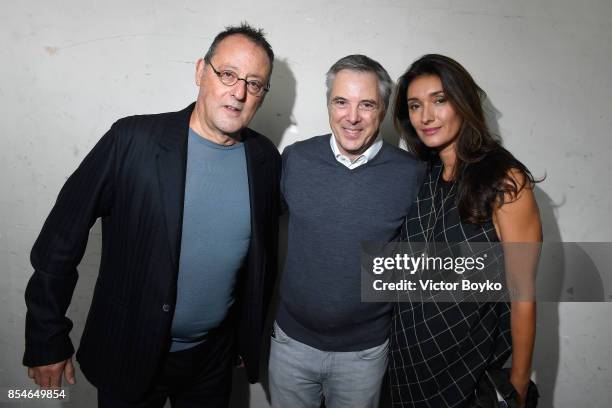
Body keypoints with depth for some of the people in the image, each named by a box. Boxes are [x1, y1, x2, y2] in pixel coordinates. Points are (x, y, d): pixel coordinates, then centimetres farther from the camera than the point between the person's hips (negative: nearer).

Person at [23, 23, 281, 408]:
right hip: (130, 354, -2)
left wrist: (252, 336, 11)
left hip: (215, 356, 3)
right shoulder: (132, 140, -18)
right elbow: (62, 238, -11)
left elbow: (265, 254, 3)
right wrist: (47, 340, -6)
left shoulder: (267, 159, -7)